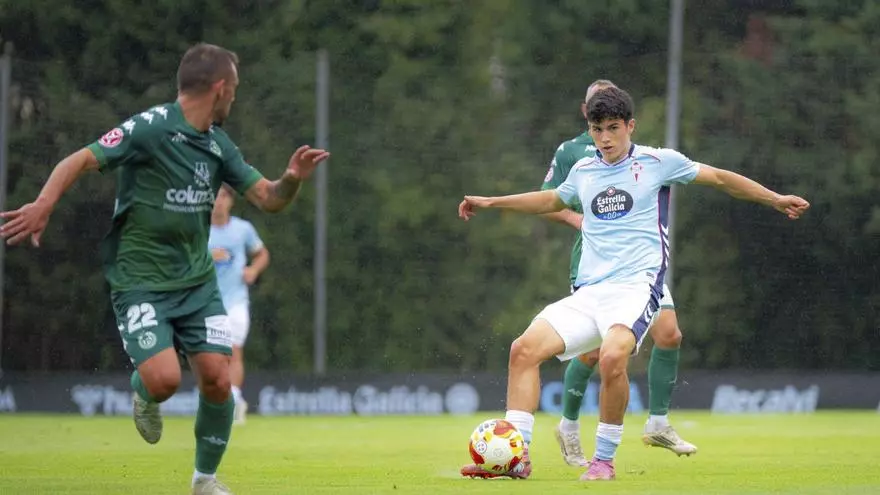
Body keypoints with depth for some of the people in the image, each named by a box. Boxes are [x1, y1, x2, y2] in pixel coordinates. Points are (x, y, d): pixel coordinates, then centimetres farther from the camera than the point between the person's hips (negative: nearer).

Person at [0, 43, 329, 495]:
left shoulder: (218, 144, 7)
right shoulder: (150, 128, -16)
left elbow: (268, 199, 11)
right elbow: (81, 160, -22)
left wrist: (292, 178, -12)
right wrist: (43, 204, -39)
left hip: (197, 279, 6)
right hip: (140, 282, -6)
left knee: (217, 381, -5)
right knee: (164, 378, -22)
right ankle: (143, 396, 17)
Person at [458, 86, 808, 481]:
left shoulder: (658, 162, 4)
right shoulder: (583, 170, 17)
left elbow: (719, 178, 14)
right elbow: (552, 200, 39)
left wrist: (775, 199, 14)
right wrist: (490, 202, 41)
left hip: (636, 287, -5)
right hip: (588, 294, 5)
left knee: (612, 357, -34)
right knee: (525, 348, -15)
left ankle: (604, 459, -19)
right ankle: (515, 455, -12)